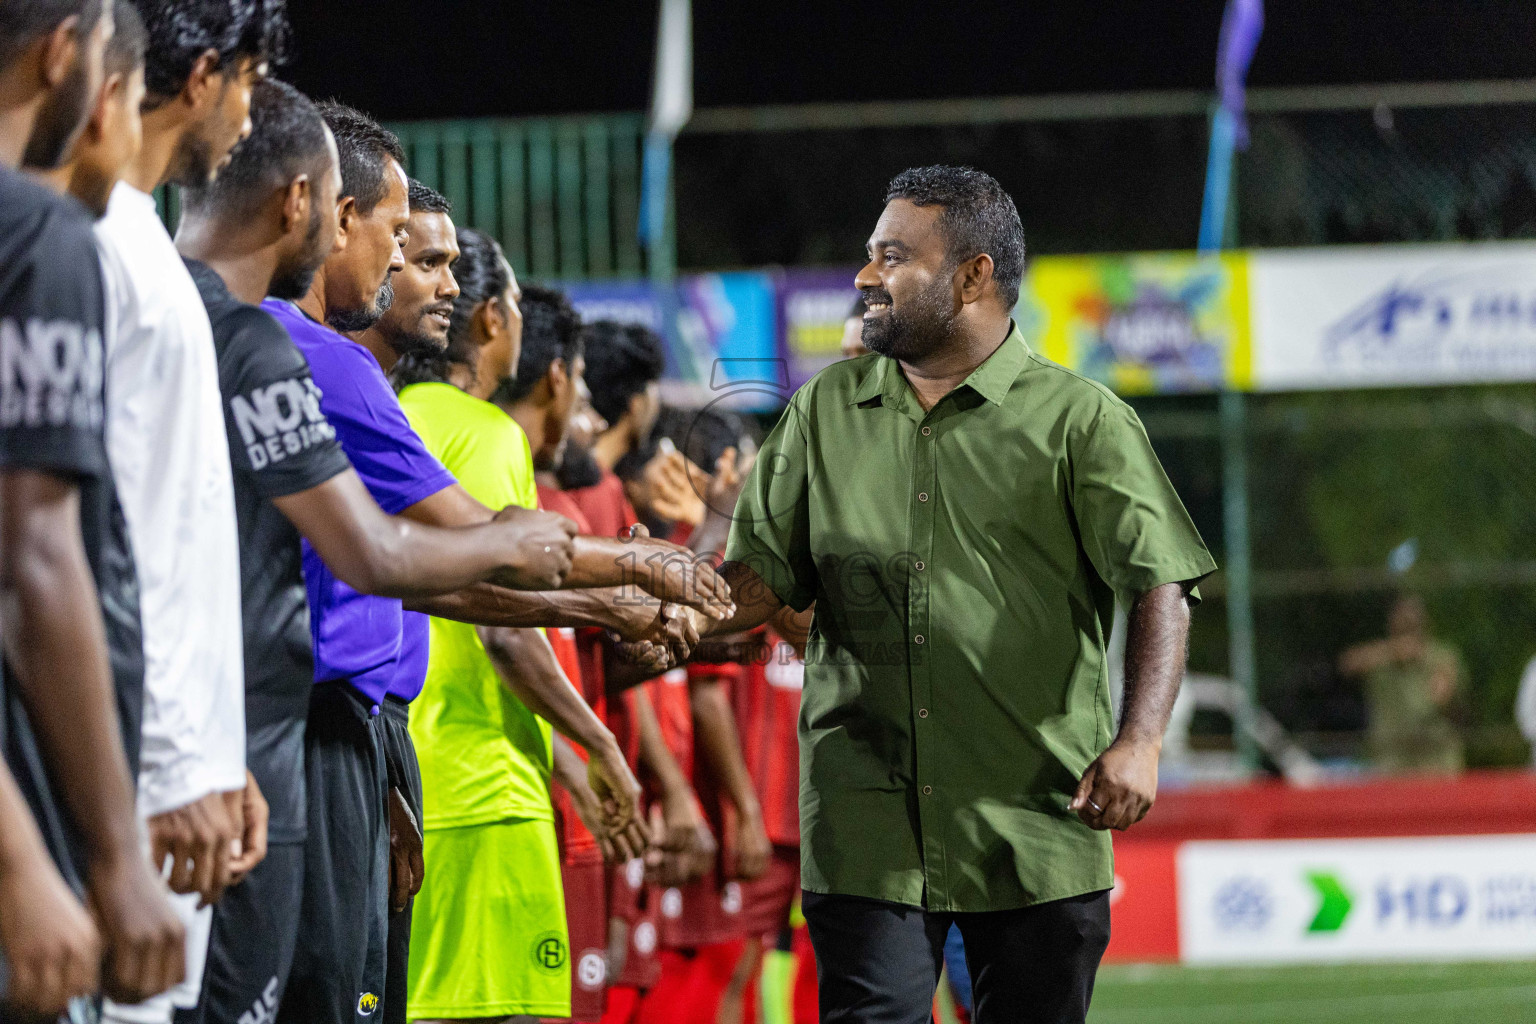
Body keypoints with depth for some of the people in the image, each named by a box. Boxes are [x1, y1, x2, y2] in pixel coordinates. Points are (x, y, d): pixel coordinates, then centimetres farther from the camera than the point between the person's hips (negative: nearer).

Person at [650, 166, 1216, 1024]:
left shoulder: (1080, 420, 0)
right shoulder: (826, 412, 13)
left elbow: (1160, 586, -4)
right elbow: (764, 574, 14)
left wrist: (1139, 741, -18)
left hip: (1034, 821, -2)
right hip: (865, 821, 2)